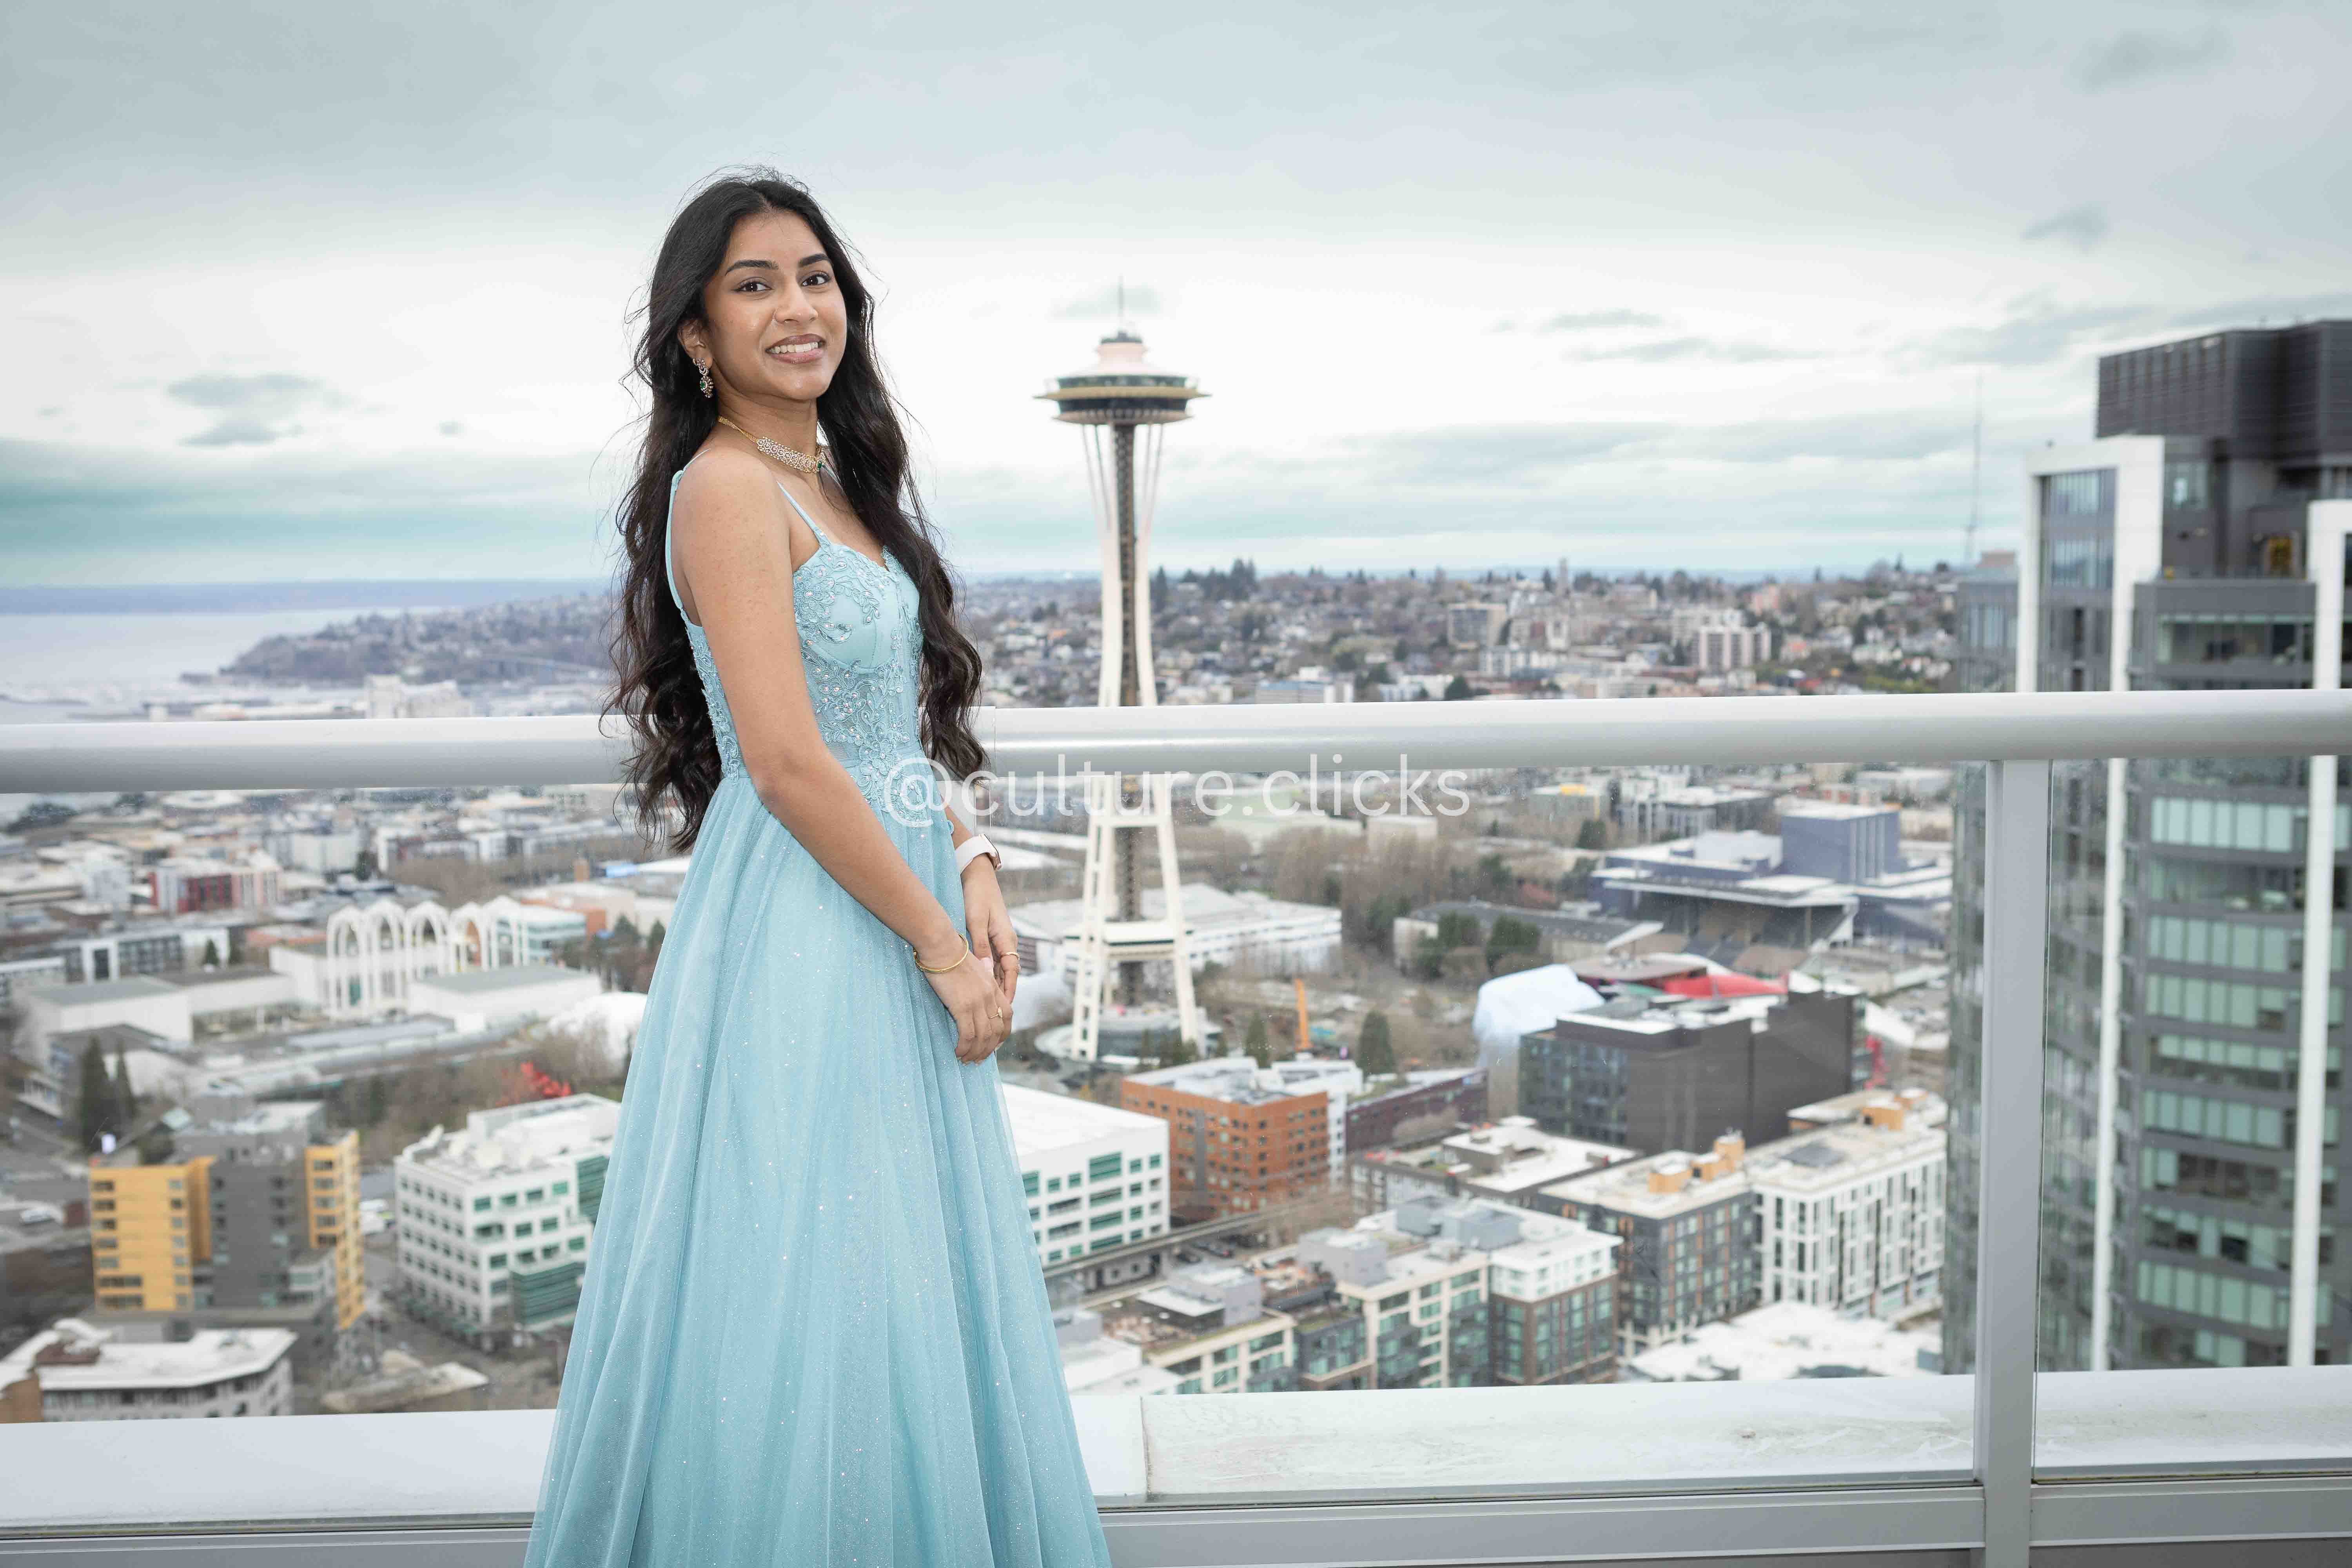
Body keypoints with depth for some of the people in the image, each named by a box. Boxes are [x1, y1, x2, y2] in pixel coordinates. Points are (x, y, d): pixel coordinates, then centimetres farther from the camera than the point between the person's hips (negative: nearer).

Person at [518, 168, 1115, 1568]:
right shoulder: (729, 487, -14)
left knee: (905, 1287, 18)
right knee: (822, 1305, 1)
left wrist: (973, 876, 3)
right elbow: (788, 765, -20)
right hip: (803, 933, -9)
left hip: (898, 908, 9)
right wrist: (942, 942, -15)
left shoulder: (835, 482, 14)